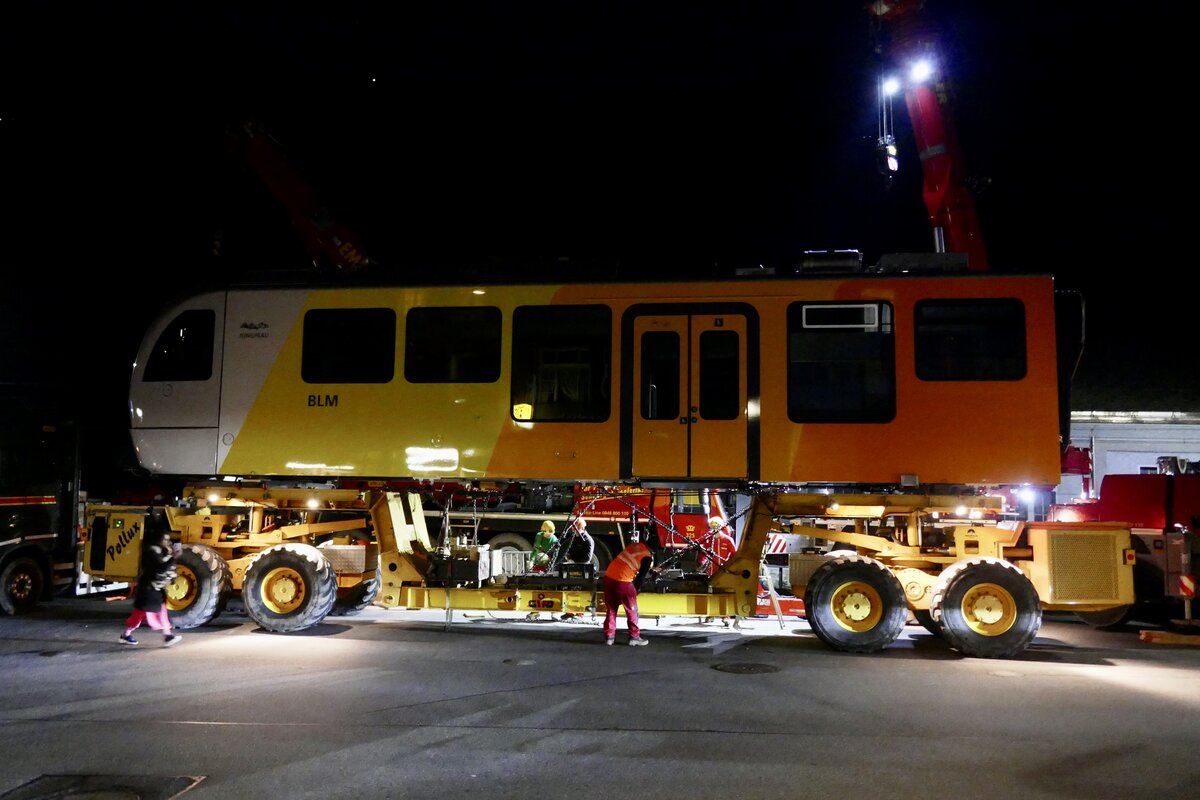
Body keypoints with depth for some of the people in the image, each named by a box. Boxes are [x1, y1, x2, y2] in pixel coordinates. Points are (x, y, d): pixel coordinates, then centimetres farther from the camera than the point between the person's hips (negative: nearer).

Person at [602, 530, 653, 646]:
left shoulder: (635, 545, 13)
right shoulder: (647, 558, -4)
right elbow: (641, 577, 0)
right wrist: (635, 591, 16)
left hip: (609, 576, 6)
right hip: (623, 581, -6)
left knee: (611, 609, 16)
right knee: (632, 611, 11)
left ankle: (609, 636, 19)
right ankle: (634, 637, 16)